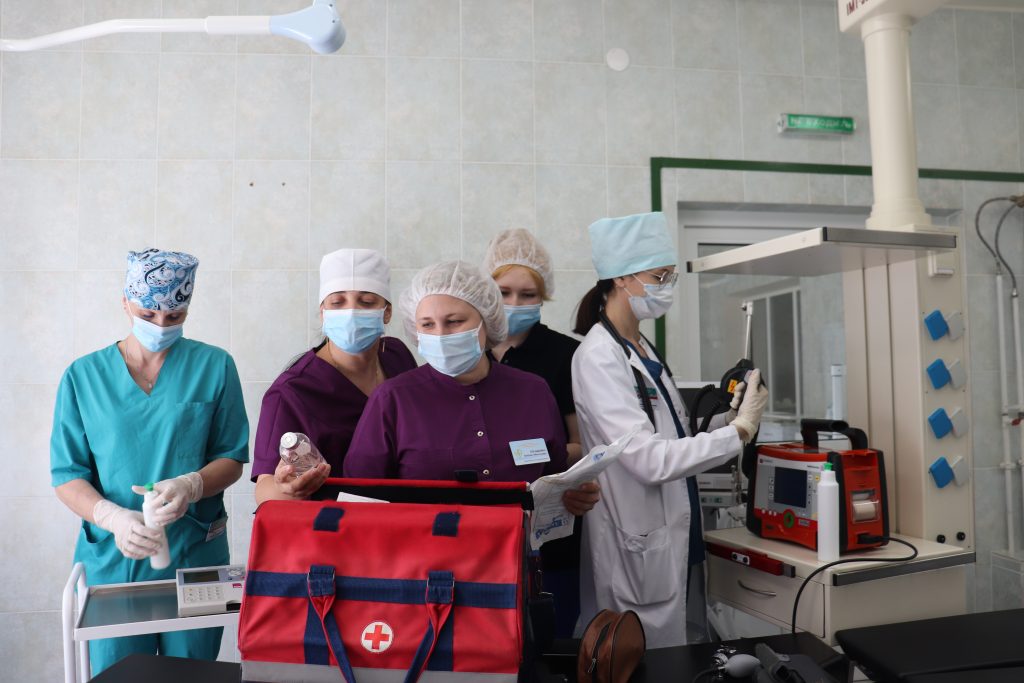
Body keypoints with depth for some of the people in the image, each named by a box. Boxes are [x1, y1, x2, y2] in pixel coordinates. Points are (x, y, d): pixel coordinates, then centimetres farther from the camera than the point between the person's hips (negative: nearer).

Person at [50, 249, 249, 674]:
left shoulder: (214, 367, -1)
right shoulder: (83, 376, 1)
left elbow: (231, 458, 0)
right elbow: (67, 476, -2)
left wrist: (191, 485, -21)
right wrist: (112, 517, -21)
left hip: (195, 557, 0)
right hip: (111, 559, 0)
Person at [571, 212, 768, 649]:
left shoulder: (643, 349, 10)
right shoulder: (598, 357, -18)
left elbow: (668, 440, 11)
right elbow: (651, 461, -25)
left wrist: (726, 418, -3)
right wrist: (740, 430, -18)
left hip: (677, 540, 9)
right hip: (639, 550, -9)